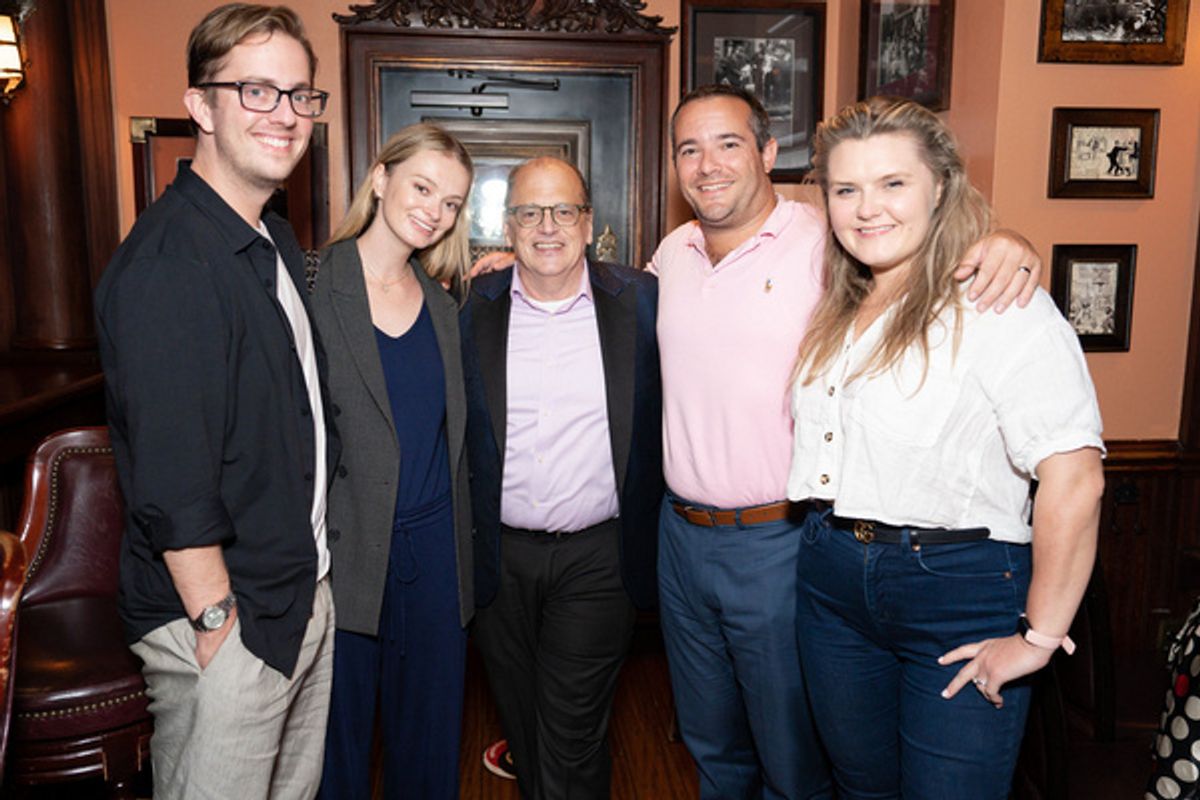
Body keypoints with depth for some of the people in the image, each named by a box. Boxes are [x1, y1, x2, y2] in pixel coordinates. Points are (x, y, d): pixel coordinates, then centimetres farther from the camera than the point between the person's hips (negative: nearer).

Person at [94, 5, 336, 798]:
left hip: (306, 595, 8)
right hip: (222, 620, -8)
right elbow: (170, 482, -23)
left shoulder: (279, 243, 9)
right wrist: (217, 621, -17)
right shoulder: (165, 263, -21)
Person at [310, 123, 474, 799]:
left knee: (431, 736, 18)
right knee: (338, 736, 13)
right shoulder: (313, 287, -9)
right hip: (344, 550, -4)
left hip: (436, 550, 5)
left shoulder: (445, 307, 8)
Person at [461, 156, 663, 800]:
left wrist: (647, 528, 1)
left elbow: (664, 416, 5)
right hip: (499, 556, 3)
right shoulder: (473, 308, 0)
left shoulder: (639, 301, -3)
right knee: (520, 725, 19)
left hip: (598, 556, -2)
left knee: (572, 740, 2)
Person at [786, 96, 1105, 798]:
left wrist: (1039, 637, -16)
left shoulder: (1000, 306, -15)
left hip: (961, 591, -6)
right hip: (831, 578, 7)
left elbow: (1074, 480, -21)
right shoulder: (838, 307, 9)